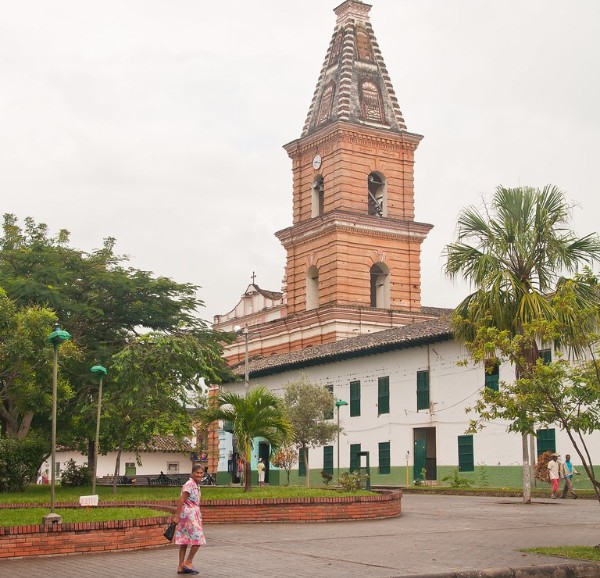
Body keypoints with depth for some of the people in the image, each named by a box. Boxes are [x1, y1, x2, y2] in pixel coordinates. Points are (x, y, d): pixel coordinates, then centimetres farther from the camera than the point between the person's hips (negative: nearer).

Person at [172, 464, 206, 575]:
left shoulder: (197, 485, 14)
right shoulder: (190, 484, -15)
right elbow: (181, 500, -19)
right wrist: (177, 516, -22)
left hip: (193, 514, 9)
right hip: (189, 514, -9)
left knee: (185, 541, 10)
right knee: (198, 539, -5)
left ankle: (181, 567, 13)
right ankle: (188, 563, 3)